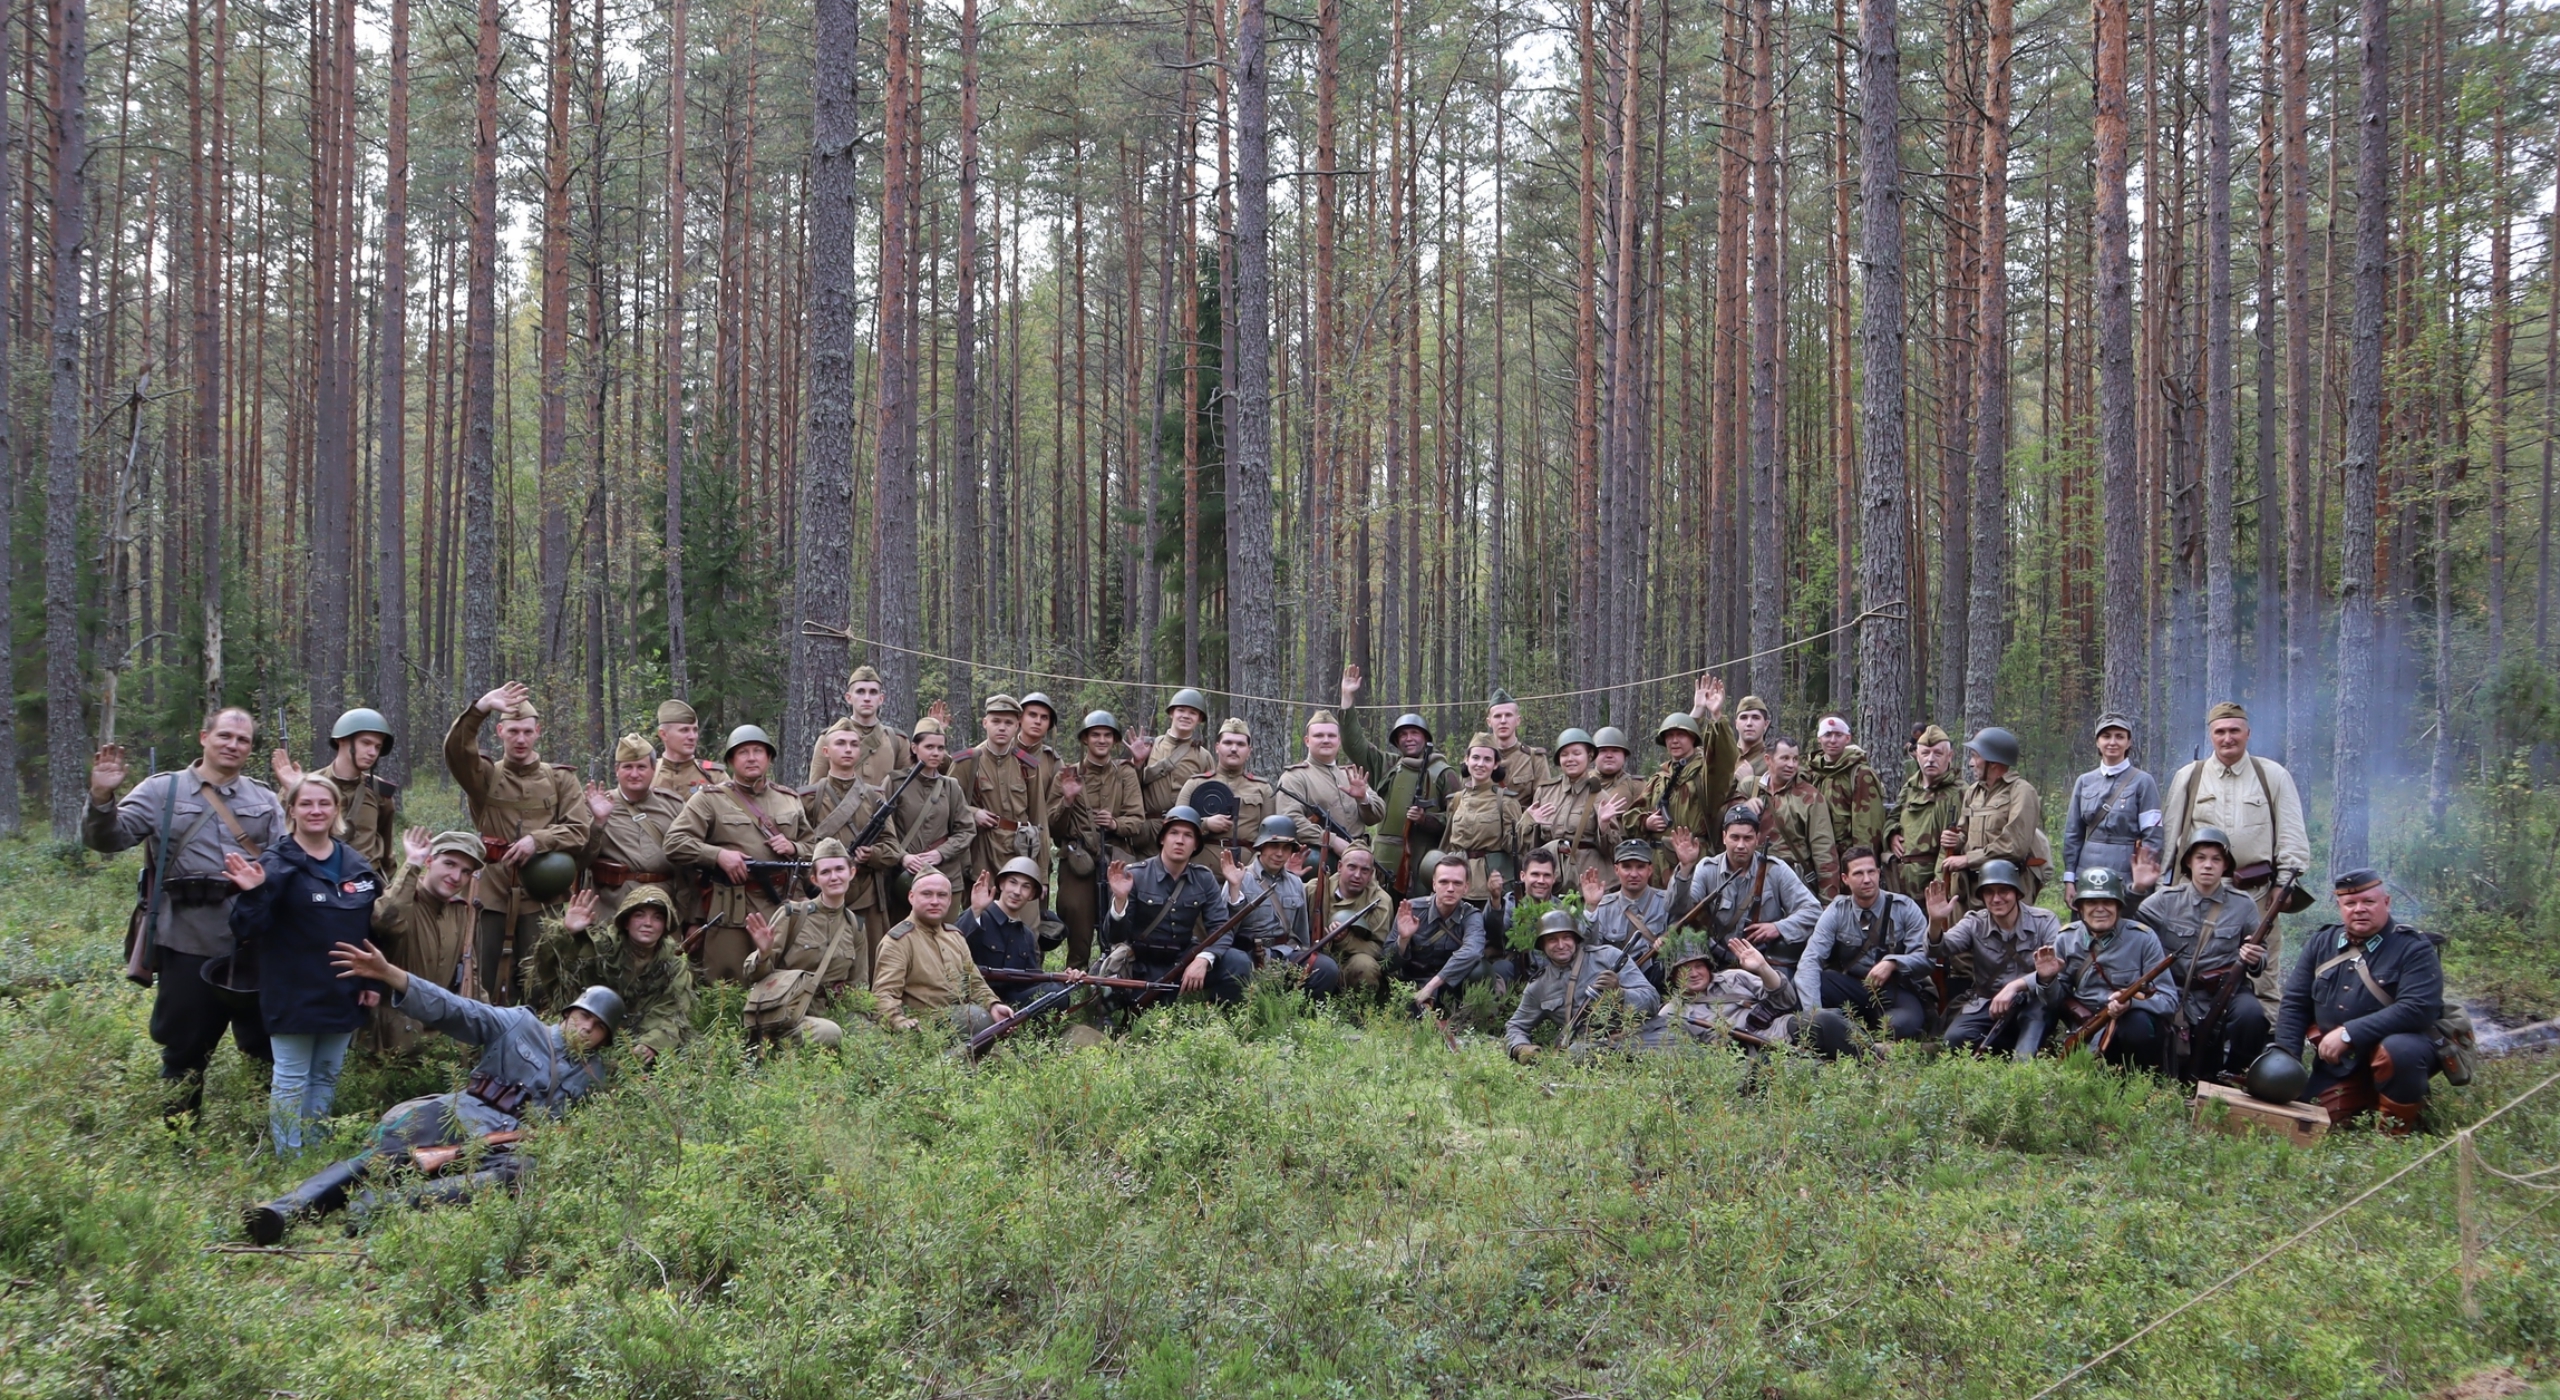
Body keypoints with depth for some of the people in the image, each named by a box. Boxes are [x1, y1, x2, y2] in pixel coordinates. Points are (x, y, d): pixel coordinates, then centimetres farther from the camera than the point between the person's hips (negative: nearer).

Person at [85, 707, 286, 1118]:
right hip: (187, 945, -2)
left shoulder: (265, 800, 12)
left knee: (267, 1042, 9)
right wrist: (102, 798, -23)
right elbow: (108, 838, -4)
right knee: (184, 1051, 8)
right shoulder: (162, 791, 5)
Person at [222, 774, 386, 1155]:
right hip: (294, 994, -5)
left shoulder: (357, 865, 6)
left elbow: (375, 927, 13)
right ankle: (290, 1158, 11)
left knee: (327, 1076, 14)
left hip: (342, 994, 5)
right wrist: (253, 895, -33)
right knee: (291, 1080, 2)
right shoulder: (277, 865, -10)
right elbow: (250, 931, -15)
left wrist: (373, 981, 8)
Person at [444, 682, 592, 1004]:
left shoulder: (561, 779, 9)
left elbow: (579, 831, 1)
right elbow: (455, 749, -12)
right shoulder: (485, 775, 8)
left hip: (540, 894, 0)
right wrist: (482, 707, -26)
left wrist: (537, 840, -15)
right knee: (485, 980, 3)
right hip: (490, 891, 0)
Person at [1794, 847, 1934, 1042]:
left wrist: (1893, 963, -28)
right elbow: (1810, 960, -12)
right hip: (1851, 988, 1)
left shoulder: (1905, 908, -2)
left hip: (1897, 992, -1)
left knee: (1901, 1025, -37)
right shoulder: (1836, 911, -1)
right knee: (1801, 984, -27)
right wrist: (1812, 1011, -28)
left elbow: (1925, 956, -7)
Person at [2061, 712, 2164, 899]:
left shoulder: (2143, 782, 0)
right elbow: (2073, 833, 13)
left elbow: (2152, 836, -3)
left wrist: (2143, 881, -8)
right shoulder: (2085, 782, 10)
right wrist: (2068, 878, 8)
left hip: (2127, 876, -3)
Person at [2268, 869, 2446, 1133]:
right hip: (2336, 1063, 5)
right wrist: (2284, 1056, -6)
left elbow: (2417, 1010, -25)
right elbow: (2295, 1003, 8)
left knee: (2397, 1051, -38)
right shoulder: (2321, 943, 4)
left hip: (2402, 1046, -5)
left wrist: (2348, 1034, -27)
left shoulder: (2414, 948, -12)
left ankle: (2395, 1135, -13)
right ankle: (2369, 1104, 23)